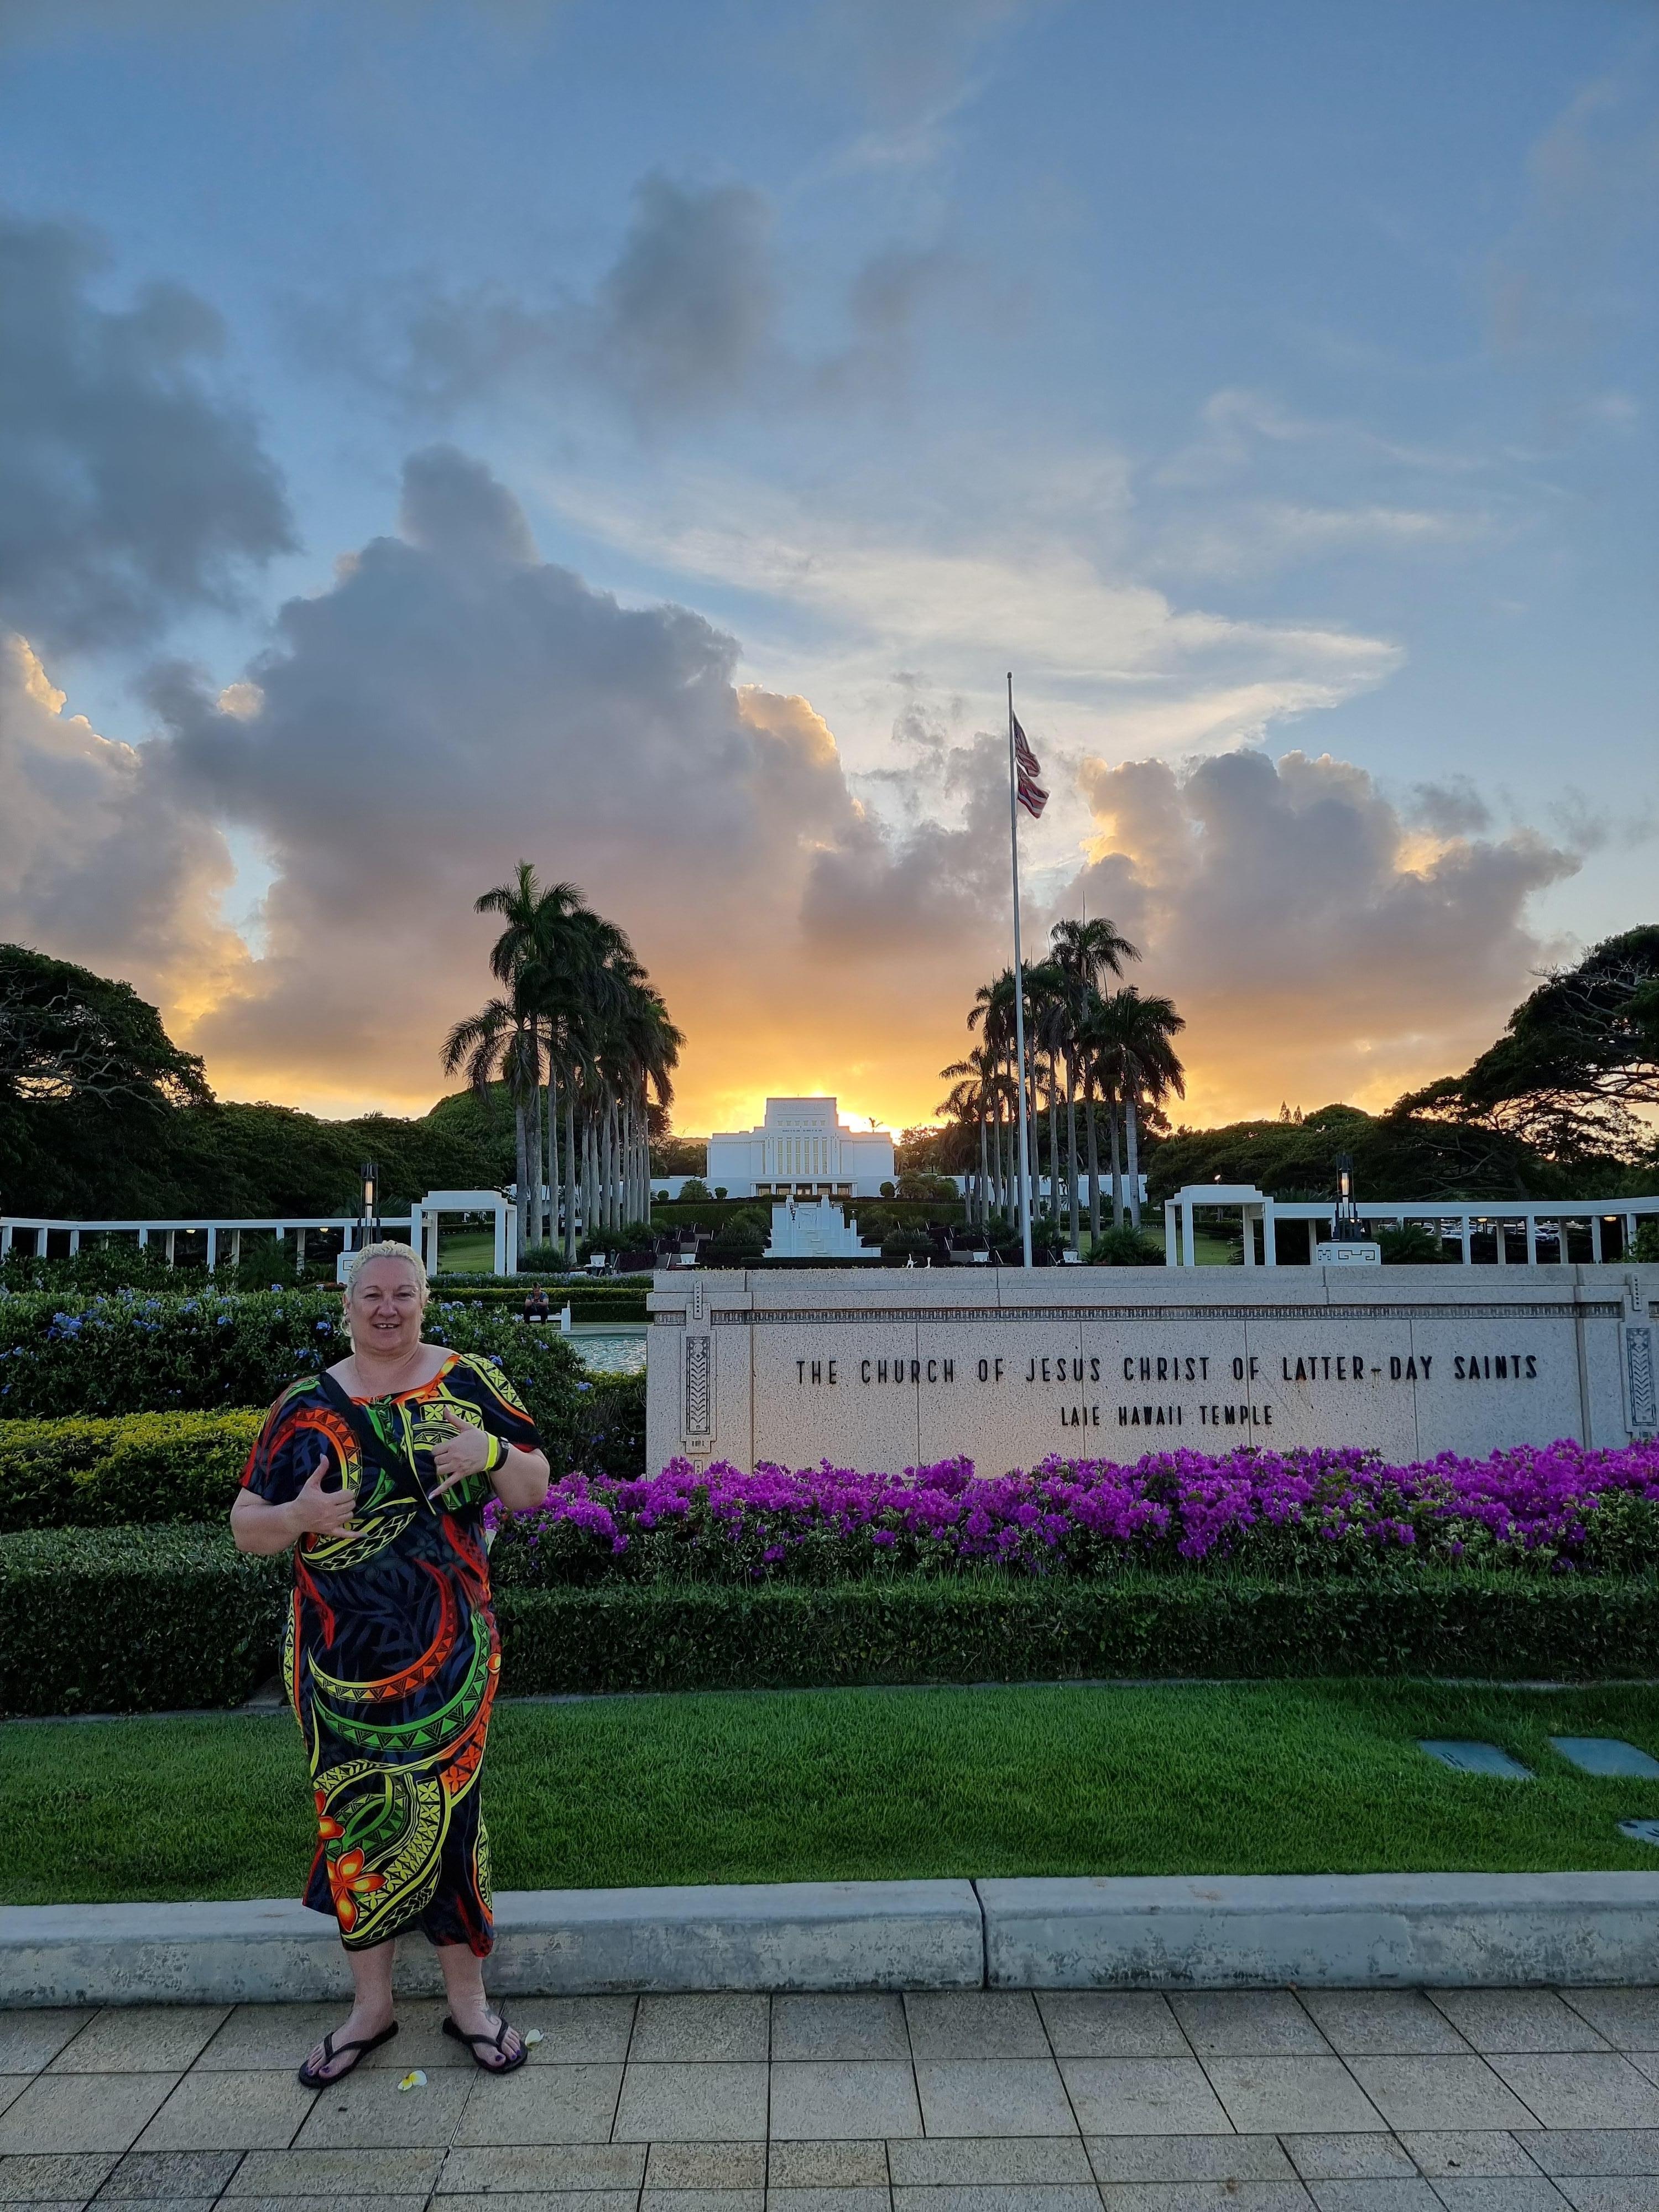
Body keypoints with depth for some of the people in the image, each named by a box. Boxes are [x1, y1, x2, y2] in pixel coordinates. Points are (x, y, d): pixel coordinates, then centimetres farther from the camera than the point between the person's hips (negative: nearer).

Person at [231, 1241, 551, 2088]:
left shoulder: (469, 1383, 1)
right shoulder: (307, 1406, 3)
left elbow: (534, 1491, 3)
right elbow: (246, 1525, 5)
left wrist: (493, 1453, -17)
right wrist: (298, 1516, -16)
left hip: (447, 1652, -1)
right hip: (339, 1656, 2)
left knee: (444, 1809, 2)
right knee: (355, 1818, 10)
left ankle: (468, 2001, 23)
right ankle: (371, 2005, 31)